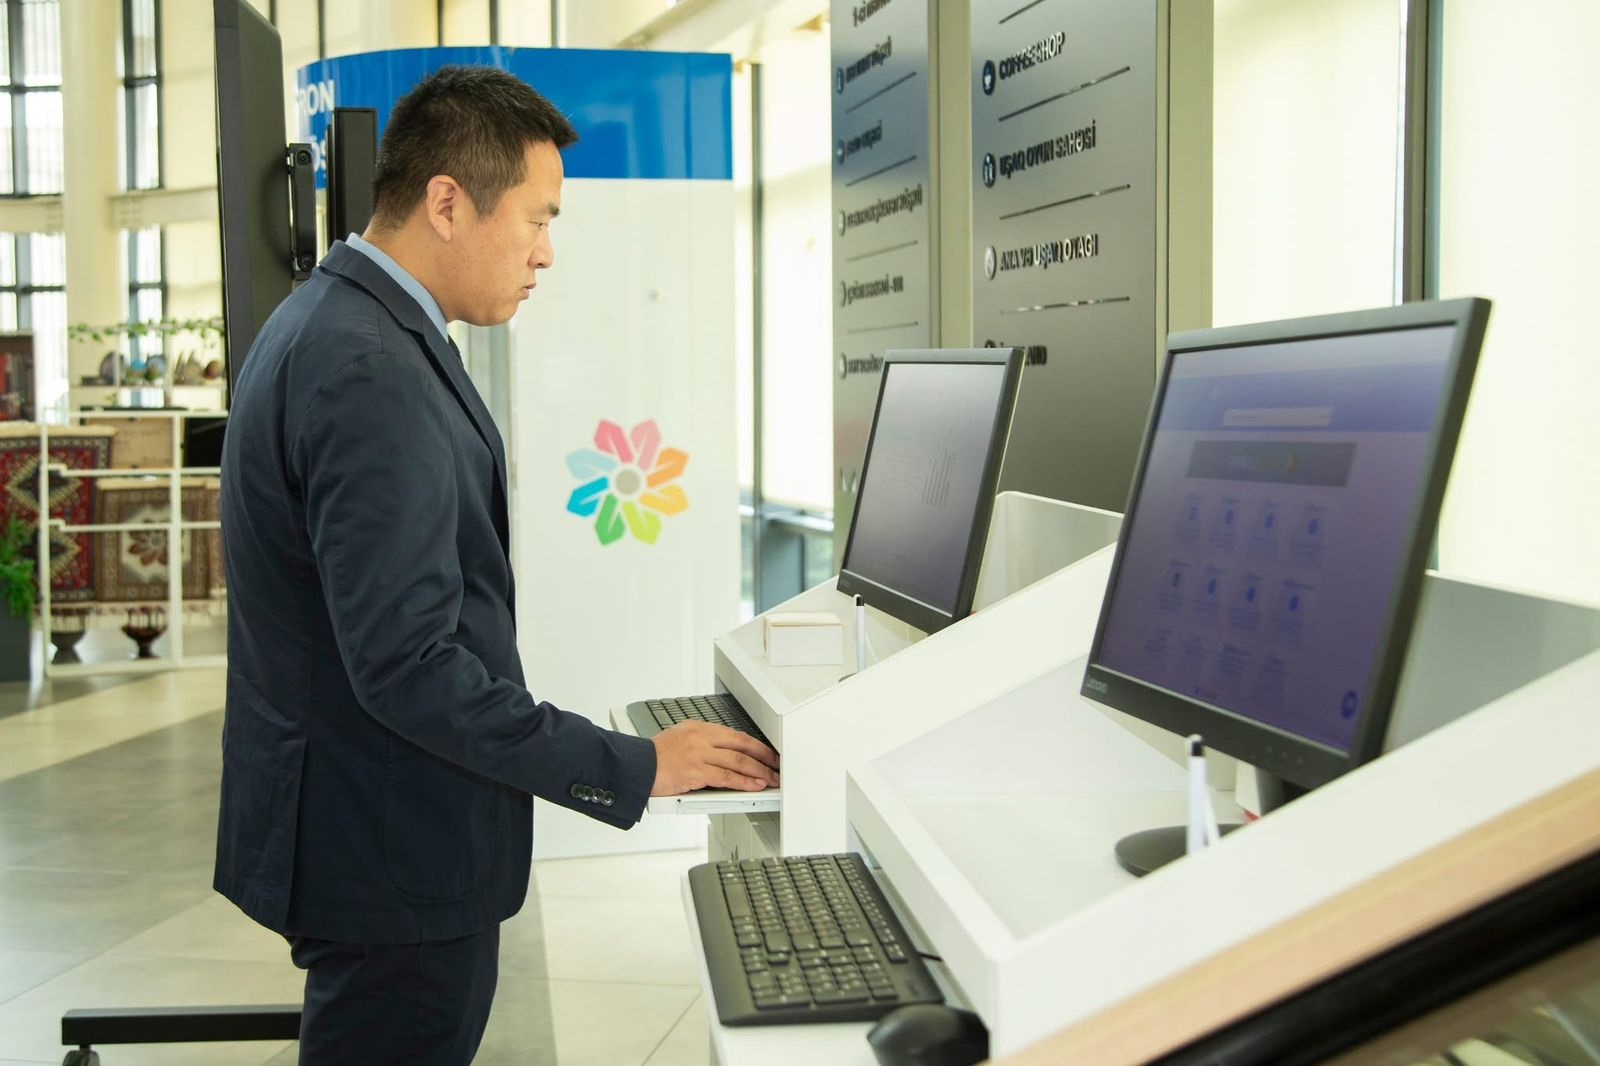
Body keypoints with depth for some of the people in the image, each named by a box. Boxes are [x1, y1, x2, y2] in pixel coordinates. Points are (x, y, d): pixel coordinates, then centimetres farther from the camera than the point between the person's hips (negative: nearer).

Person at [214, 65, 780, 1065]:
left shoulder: (329, 320, 9)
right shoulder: (371, 373, -24)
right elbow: (408, 665, -28)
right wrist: (633, 769, -21)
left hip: (355, 825, 10)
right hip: (393, 858, -10)